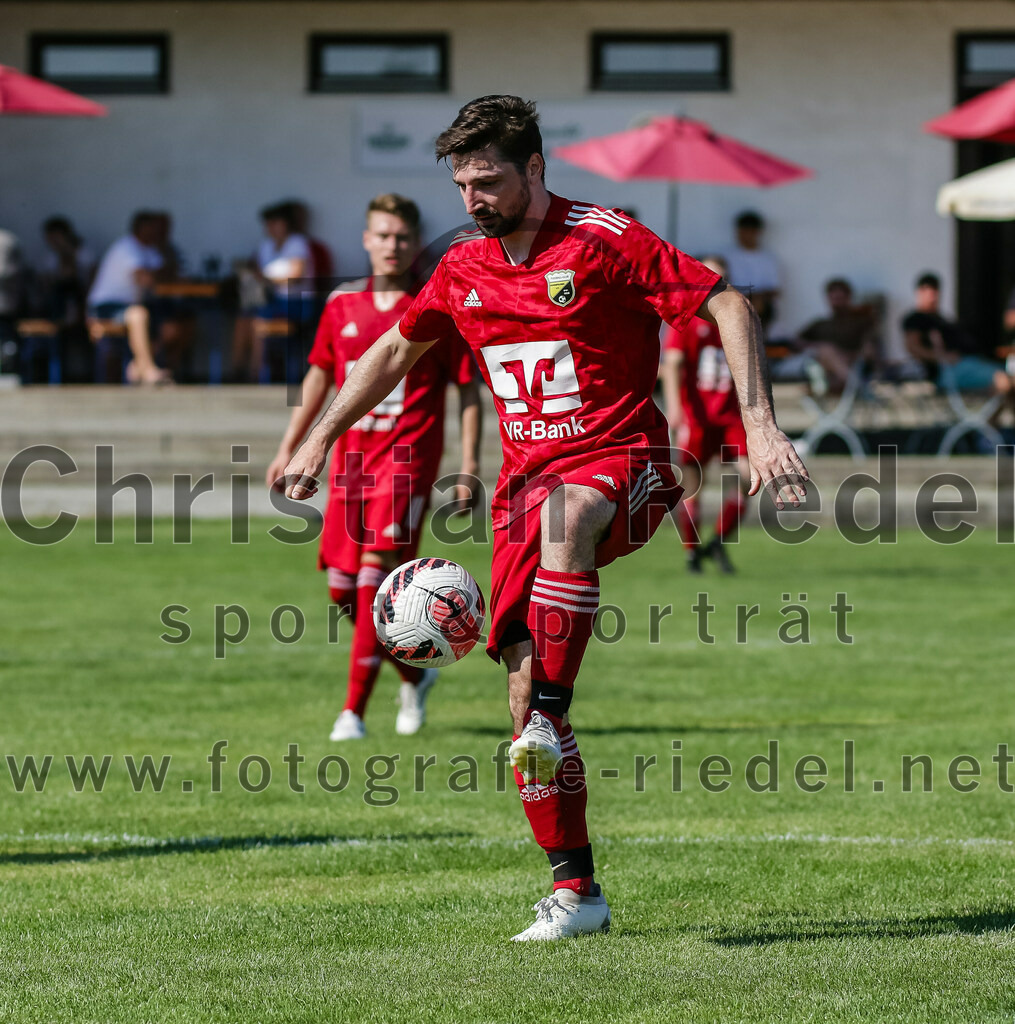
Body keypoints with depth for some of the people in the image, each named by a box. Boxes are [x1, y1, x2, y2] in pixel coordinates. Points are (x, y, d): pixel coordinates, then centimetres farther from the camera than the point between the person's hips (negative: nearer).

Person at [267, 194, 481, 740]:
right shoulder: (342, 305, 9)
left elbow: (468, 389, -1)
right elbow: (320, 375, 21)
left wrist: (469, 465, -7)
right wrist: (289, 448, 21)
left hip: (407, 459, -5)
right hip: (350, 460, 5)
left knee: (375, 577, -16)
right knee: (342, 588, 5)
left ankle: (354, 710, -13)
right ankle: (414, 674, 28)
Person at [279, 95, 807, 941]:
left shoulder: (602, 240, -8)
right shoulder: (465, 268, 10)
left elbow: (727, 306, -10)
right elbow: (396, 349, 27)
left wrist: (760, 425, -19)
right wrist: (320, 441, 24)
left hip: (621, 460, -6)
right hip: (526, 479, 6)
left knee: (565, 514, -43)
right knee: (522, 690, -4)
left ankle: (550, 716, -39)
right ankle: (575, 891, 4)